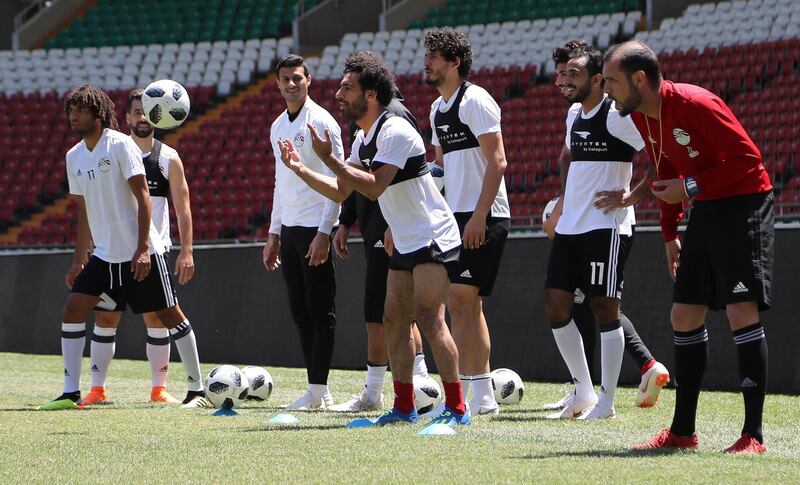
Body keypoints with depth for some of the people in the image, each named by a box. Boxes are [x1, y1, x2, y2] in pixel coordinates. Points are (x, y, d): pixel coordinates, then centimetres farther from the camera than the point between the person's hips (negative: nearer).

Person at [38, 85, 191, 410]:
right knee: (72, 311, -6)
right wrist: (78, 260, 15)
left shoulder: (120, 145, -10)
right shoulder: (74, 157, 9)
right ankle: (70, 393, -3)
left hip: (141, 253, -6)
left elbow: (143, 198, -12)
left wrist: (142, 248, -19)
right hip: (103, 255, 6)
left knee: (169, 315, -2)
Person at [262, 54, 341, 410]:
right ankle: (316, 390, 10)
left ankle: (318, 390, -6)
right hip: (289, 229, 8)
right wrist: (274, 234, 19)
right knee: (300, 311, 7)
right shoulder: (277, 127, 16)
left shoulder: (321, 122, -8)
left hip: (315, 228, -8)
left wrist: (324, 233, -18)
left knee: (320, 310, -6)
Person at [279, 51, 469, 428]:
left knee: (429, 318, -17)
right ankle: (404, 407, 15)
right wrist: (300, 169, 7)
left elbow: (374, 186, -27)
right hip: (405, 243, 10)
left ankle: (456, 408, -17)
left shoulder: (395, 132, -19)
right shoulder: (363, 140, 11)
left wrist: (329, 158, -27)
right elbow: (340, 191, 18)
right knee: (394, 321, 8)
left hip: (433, 238, -10)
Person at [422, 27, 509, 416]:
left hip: (483, 219, -9)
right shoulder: (437, 109, 16)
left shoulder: (475, 100, -11)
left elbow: (497, 162, -17)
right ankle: (483, 395, 15)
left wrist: (479, 216, -22)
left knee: (459, 302, -13)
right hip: (457, 218, 9)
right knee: (468, 306, 10)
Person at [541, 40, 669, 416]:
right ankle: (583, 391, 13)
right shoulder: (575, 113, 14)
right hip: (570, 227, 9)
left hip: (607, 226, -9)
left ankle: (606, 399, -1)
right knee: (558, 306, 4)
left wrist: (631, 196, -15)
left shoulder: (617, 116, -13)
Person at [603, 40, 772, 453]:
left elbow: (748, 157, -22)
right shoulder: (641, 117, 5)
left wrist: (692, 186, -23)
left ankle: (753, 435, -14)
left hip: (743, 205, -9)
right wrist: (670, 234, 17)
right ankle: (682, 432, 17)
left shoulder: (696, 105, -23)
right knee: (684, 317, 9)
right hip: (706, 210, 9)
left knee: (741, 312, -16)